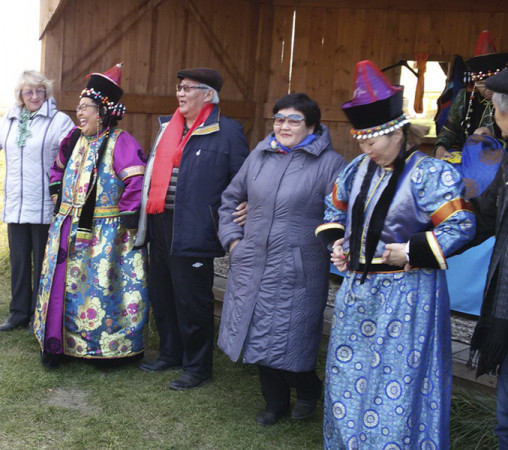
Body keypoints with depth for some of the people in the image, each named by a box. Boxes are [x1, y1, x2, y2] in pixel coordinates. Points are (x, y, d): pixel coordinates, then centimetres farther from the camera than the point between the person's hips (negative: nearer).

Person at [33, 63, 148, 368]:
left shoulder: (120, 142, -13)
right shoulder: (75, 138, 11)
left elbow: (136, 183, -21)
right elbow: (59, 168, 29)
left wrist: (128, 222, -22)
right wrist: (58, 194, 19)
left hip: (106, 234, -7)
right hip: (70, 229, 7)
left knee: (102, 286, 0)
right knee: (65, 284, 13)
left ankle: (110, 348, 15)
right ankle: (56, 344, 26)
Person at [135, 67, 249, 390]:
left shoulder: (227, 132, -6)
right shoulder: (168, 127, 15)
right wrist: (148, 212, 15)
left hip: (193, 229, -7)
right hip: (161, 223, 8)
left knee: (192, 301, 1)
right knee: (162, 294, 17)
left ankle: (197, 367, 18)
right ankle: (170, 354, 34)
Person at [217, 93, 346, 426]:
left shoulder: (330, 163, -7)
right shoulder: (260, 155, 9)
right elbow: (231, 198, 18)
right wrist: (232, 238, 10)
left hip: (296, 272, -5)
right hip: (251, 265, 5)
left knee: (287, 344, 1)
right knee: (259, 339, 13)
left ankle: (309, 390, 33)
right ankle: (276, 404, 34)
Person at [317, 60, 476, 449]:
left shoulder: (429, 174, -16)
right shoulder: (358, 169, 6)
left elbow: (461, 225, -17)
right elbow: (335, 207, 23)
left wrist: (412, 251, -21)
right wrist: (336, 243, 9)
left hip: (406, 297, -7)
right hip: (358, 289, 7)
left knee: (398, 383, 1)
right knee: (349, 373, 18)